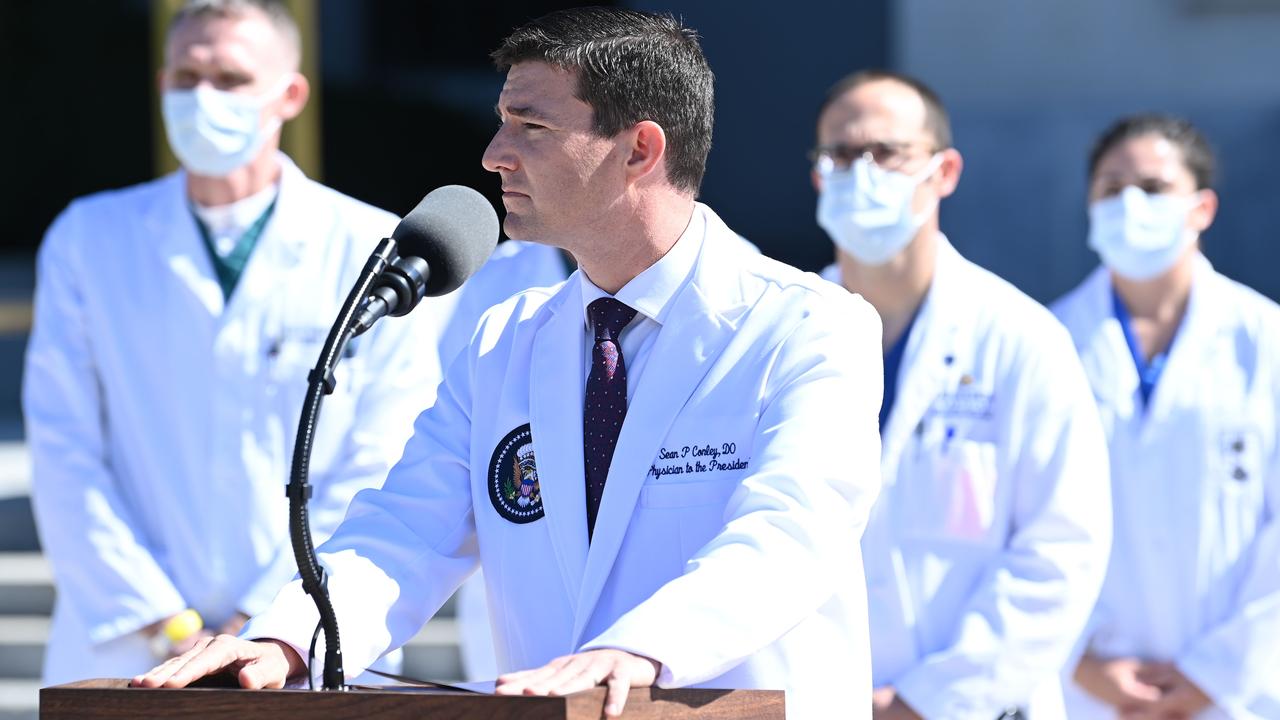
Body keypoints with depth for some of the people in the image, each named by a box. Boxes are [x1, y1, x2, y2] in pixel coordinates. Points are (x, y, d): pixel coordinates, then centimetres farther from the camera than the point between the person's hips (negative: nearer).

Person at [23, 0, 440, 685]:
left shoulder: (373, 251, 3)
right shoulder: (87, 240, 9)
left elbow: (378, 474, -1)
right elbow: (64, 456, 4)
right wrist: (163, 625, -6)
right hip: (124, 653, 1)